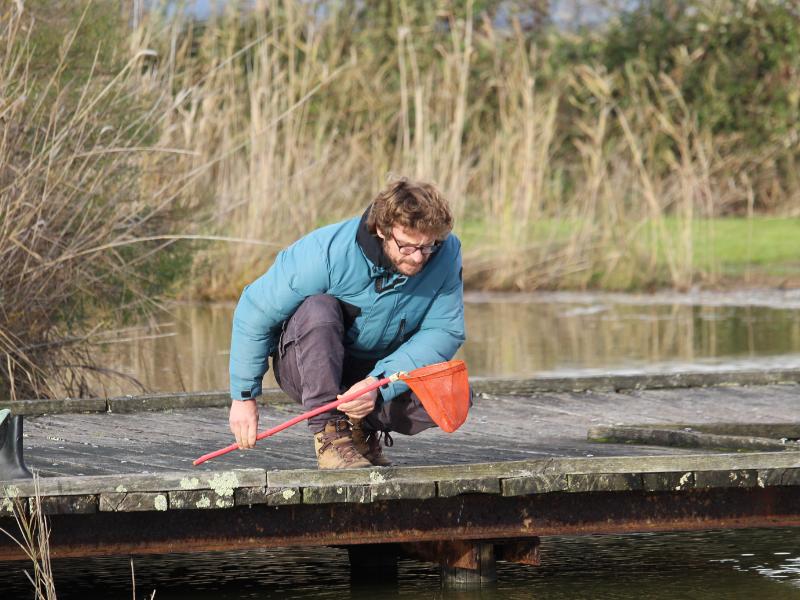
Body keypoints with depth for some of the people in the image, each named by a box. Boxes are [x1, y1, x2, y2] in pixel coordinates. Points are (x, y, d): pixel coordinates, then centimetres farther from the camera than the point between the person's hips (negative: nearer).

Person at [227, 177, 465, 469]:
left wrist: (378, 384, -33)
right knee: (318, 310, -35)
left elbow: (445, 332, -19)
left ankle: (361, 428, 2)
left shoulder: (446, 253, -18)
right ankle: (330, 434, -28)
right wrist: (244, 397, -14)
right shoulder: (328, 252, -27)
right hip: (308, 367, -3)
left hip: (381, 374, 3)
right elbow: (254, 314, -17)